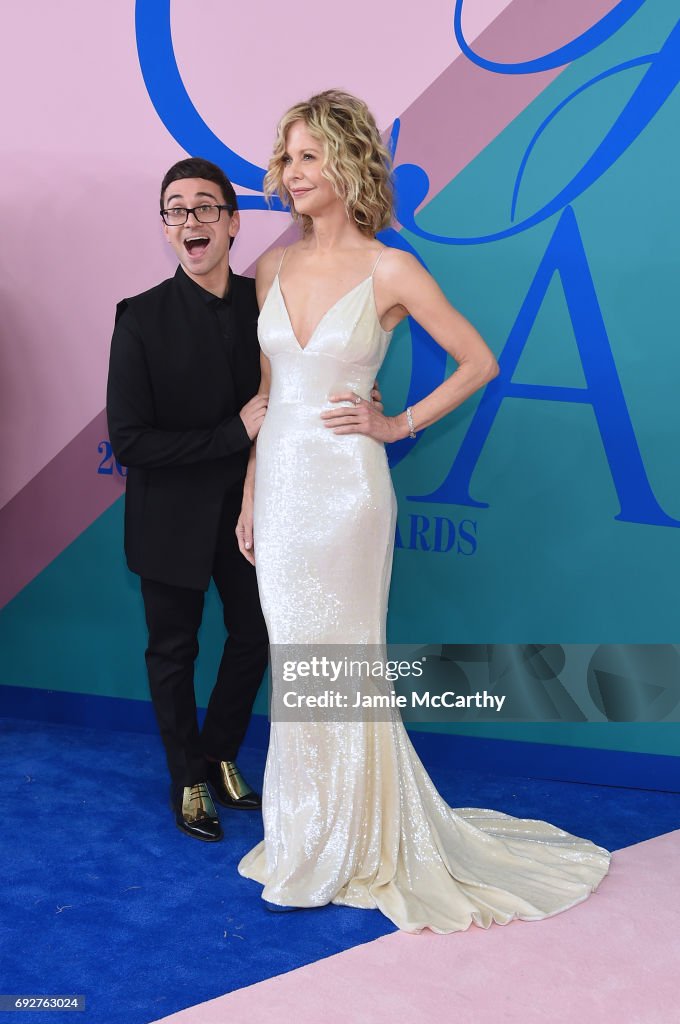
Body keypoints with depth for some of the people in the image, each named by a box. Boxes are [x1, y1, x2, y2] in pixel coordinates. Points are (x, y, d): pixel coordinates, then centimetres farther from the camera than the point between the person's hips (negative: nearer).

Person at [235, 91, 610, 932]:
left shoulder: (388, 271, -7)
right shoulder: (274, 268, 8)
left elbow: (479, 362, 0)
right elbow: (264, 391, 13)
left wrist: (399, 425, -5)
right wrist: (250, 497, 12)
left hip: (343, 490, -5)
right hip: (280, 484, 6)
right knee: (295, 665, 13)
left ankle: (337, 856, 20)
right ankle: (305, 838, 30)